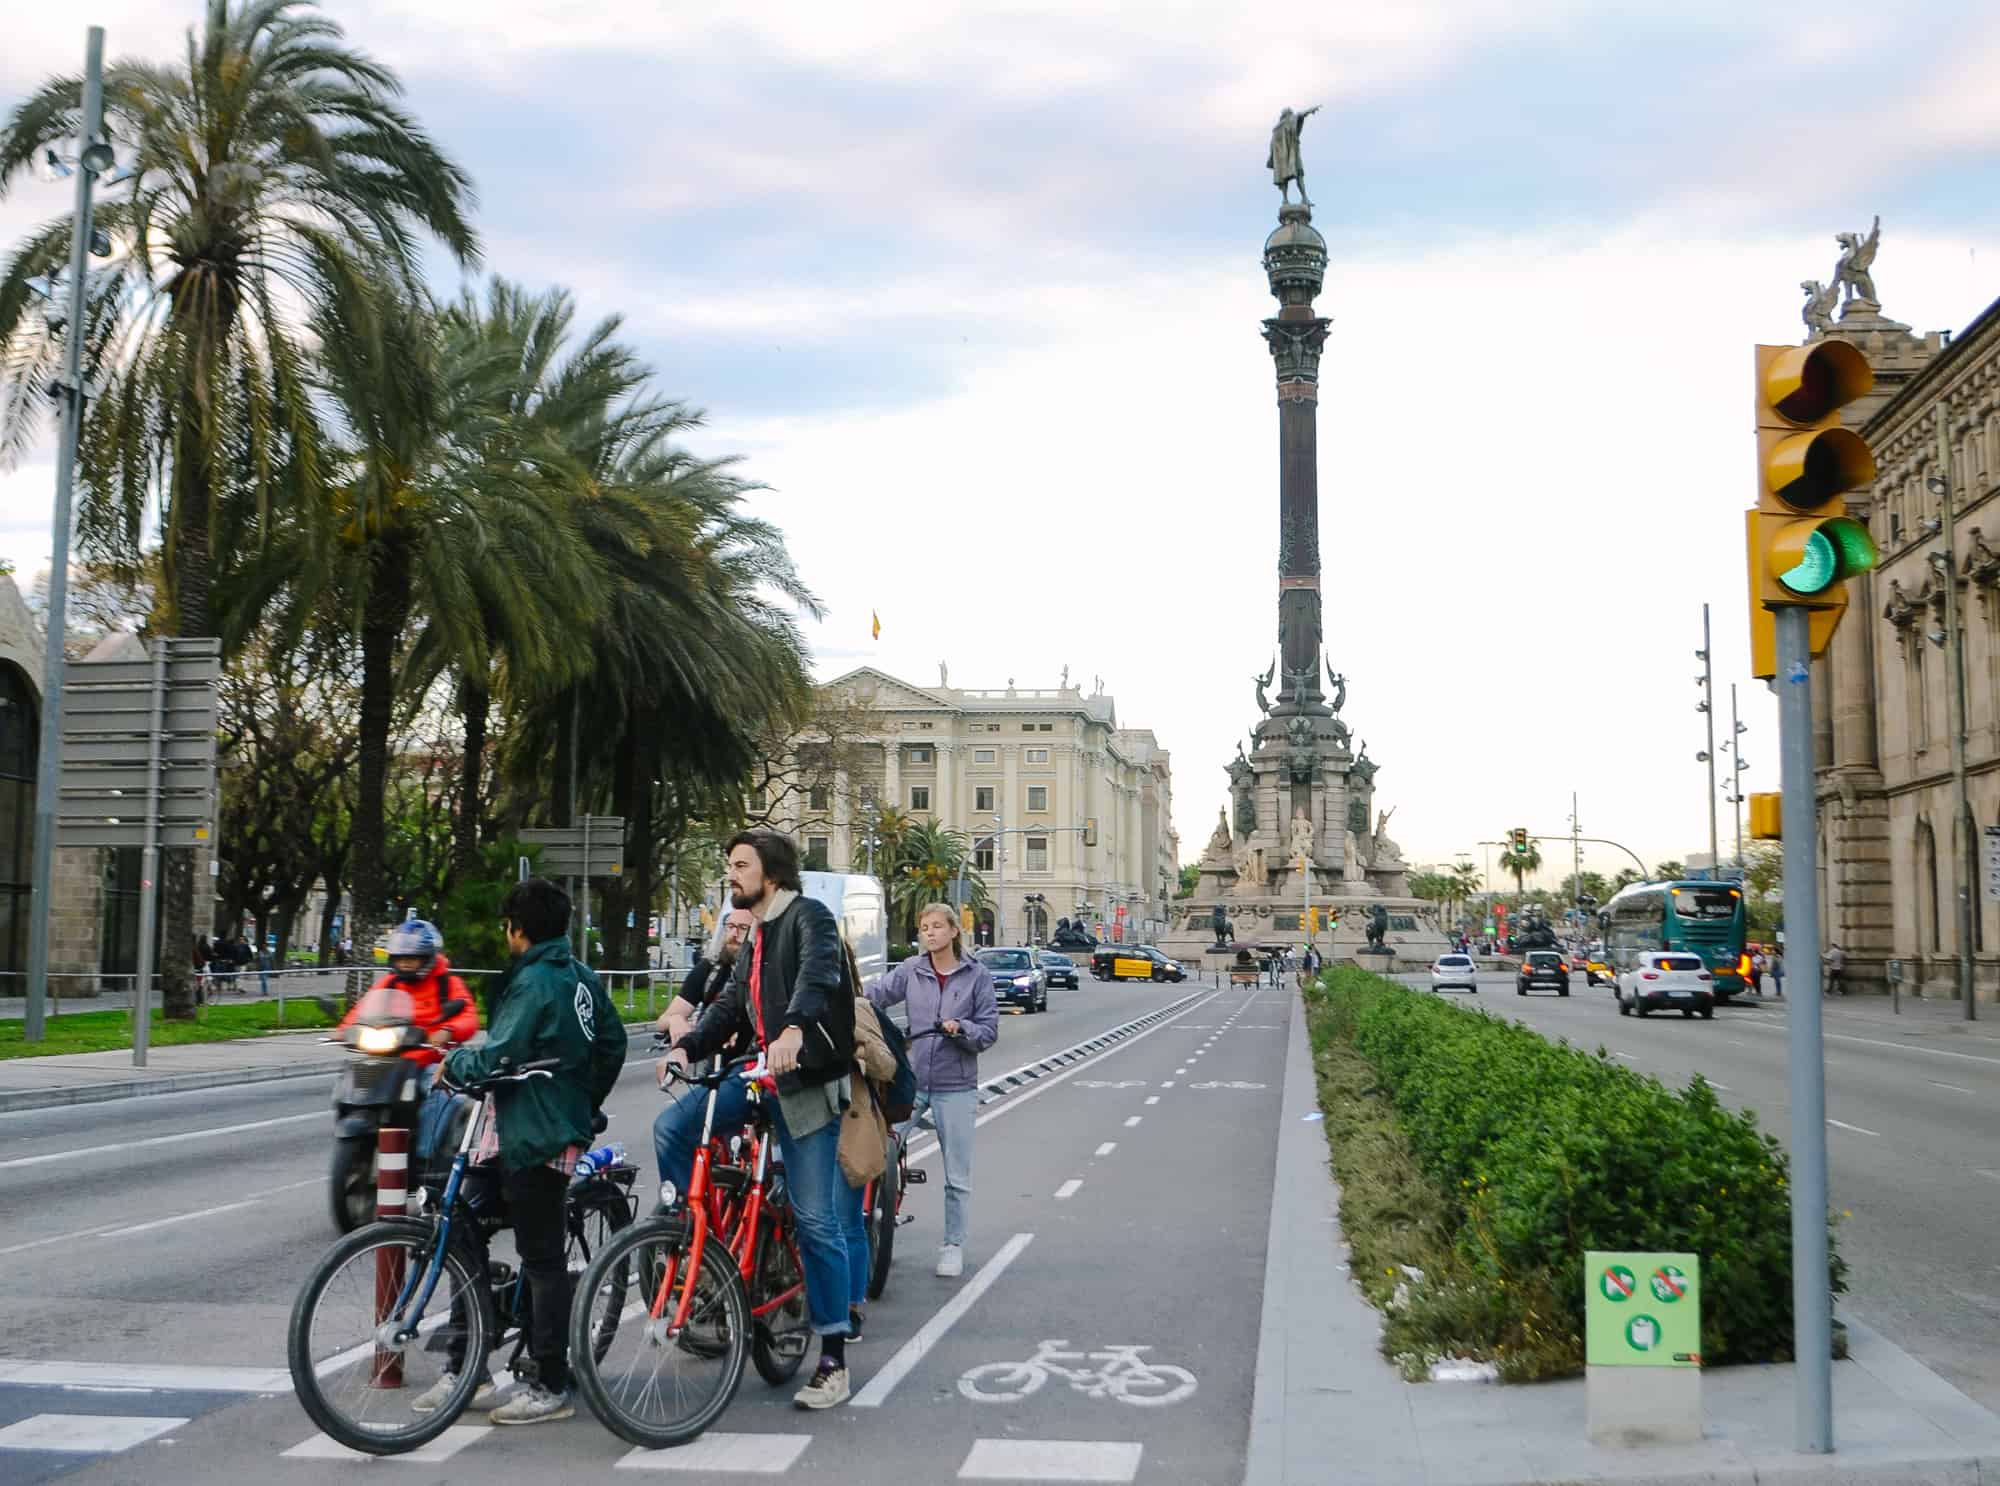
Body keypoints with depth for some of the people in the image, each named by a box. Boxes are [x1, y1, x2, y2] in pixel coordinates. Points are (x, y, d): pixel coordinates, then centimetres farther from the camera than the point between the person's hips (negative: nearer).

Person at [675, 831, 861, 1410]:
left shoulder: (808, 916, -7)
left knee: (815, 1219, -9)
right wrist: (687, 1045, 0)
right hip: (770, 1082, 9)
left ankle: (834, 1362, -4)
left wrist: (793, 1030, -45)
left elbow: (819, 972, -27)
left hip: (810, 1082, -9)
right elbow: (730, 1007, 18)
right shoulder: (756, 938, 21)